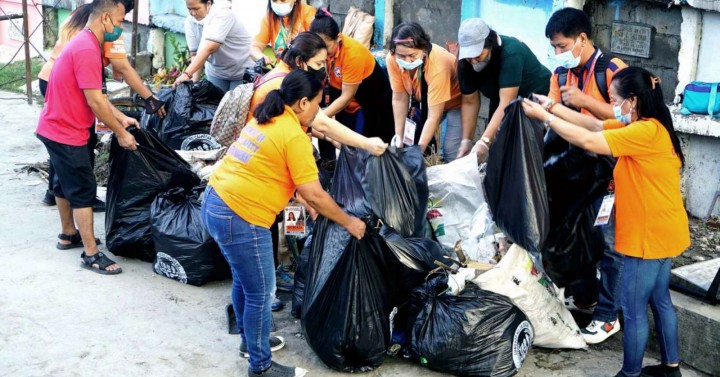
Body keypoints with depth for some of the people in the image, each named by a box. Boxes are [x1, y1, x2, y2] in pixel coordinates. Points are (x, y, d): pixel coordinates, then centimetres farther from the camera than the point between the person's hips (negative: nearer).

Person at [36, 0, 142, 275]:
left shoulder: (84, 44, 11)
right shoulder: (87, 49, -23)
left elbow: (95, 95, 14)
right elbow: (95, 101, -24)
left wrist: (120, 118, 8)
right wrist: (120, 133, -15)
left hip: (55, 129, 10)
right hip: (66, 134, -10)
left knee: (66, 184, 22)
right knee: (83, 191, -4)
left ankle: (68, 235, 37)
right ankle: (91, 255, 2)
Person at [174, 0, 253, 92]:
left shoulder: (222, 14, -26)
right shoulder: (190, 21, -8)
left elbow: (209, 49, -36)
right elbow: (195, 54, -8)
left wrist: (187, 73, -44)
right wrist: (194, 80, -23)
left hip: (242, 71, -5)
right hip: (216, 72, 5)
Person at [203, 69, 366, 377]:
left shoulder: (266, 120, 13)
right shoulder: (294, 136, -15)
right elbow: (315, 195, -13)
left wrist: (302, 200, 27)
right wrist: (349, 222, 0)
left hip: (216, 204, 10)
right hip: (239, 218, -10)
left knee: (244, 280, 26)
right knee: (261, 294, 5)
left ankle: (250, 338, 44)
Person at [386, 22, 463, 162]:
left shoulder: (438, 65, -39)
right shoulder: (392, 59, -26)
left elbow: (434, 116, -35)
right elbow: (399, 99, -15)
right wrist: (399, 136, -16)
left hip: (455, 100, -5)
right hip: (424, 99, 5)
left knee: (451, 153, -17)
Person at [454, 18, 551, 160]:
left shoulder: (511, 52, -33)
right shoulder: (465, 61, -16)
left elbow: (507, 103, -38)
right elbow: (470, 102, -8)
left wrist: (484, 141, -44)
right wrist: (466, 140, -15)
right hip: (500, 103, 5)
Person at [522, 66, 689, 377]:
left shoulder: (646, 131, -24)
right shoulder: (642, 127, 8)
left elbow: (588, 140, -27)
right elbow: (593, 124, 5)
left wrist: (544, 117, -19)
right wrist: (552, 106, -2)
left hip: (651, 235, -10)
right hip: (660, 232, 10)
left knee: (633, 310, 2)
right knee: (659, 300, 20)